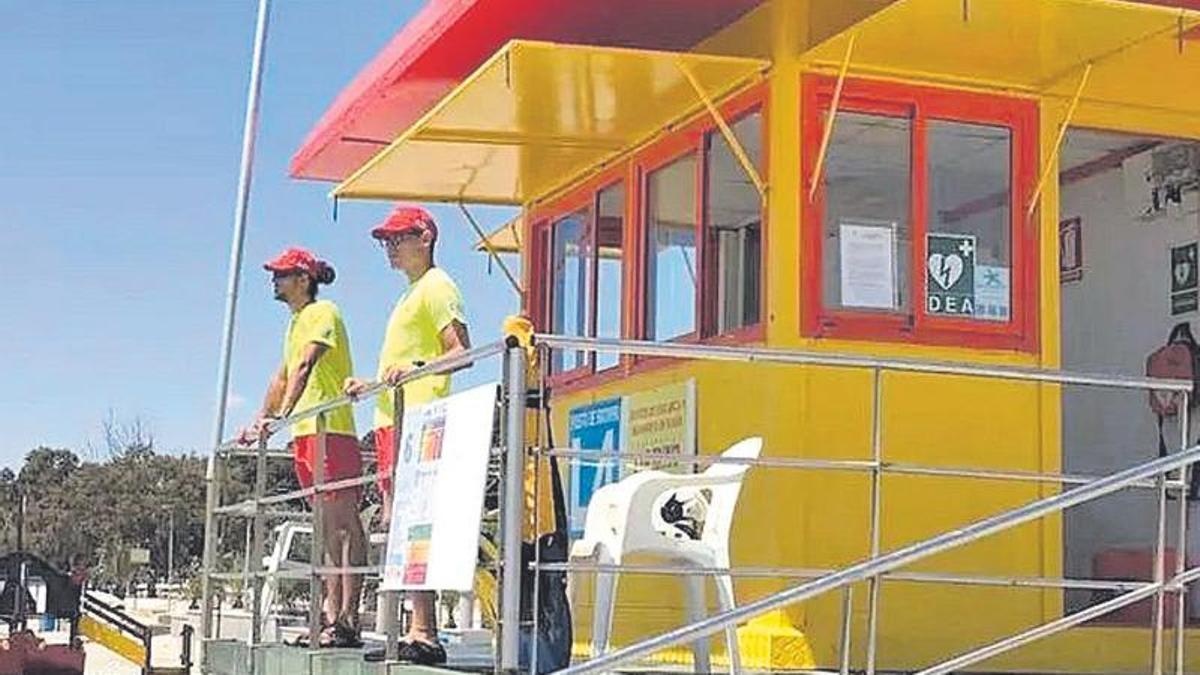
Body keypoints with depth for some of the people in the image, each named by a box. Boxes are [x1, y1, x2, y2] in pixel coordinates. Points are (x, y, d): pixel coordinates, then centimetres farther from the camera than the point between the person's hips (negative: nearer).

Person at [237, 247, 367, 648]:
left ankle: (349, 619, -16)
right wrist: (259, 421, 25)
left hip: (331, 430, -10)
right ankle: (331, 614, 9)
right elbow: (282, 378, 30)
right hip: (305, 433, 10)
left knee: (345, 523, -12)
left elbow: (305, 367, -18)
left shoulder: (322, 313, -5)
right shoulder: (296, 321, 23)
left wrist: (281, 415, -27)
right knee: (328, 527, 8)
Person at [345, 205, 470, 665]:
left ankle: (425, 634, -17)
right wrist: (370, 386, 23)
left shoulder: (436, 286, -3)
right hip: (393, 419, 10)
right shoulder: (411, 295, 26)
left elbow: (461, 352, -14)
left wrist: (415, 368, -27)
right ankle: (418, 630, 8)